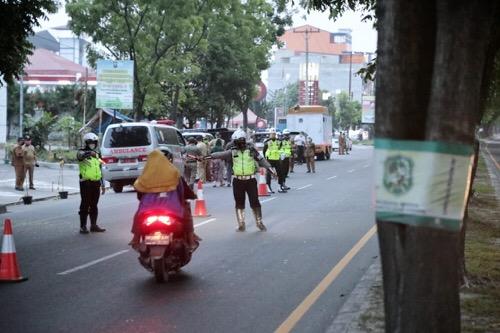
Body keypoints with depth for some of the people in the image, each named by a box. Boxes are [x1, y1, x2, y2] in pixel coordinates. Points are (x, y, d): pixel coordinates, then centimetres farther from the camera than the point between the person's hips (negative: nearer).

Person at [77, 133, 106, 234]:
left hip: (96, 183, 6)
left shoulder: (97, 154, 19)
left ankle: (94, 225, 17)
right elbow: (81, 155, -30)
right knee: (85, 205, -4)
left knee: (94, 205, 10)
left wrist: (102, 184, 19)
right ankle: (83, 226, 0)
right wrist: (89, 153, -51)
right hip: (86, 183, -6)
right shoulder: (82, 152, -3)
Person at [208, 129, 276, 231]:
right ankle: (241, 225, 16)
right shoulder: (233, 151, 3)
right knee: (239, 204, 7)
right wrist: (209, 156, -18)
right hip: (238, 181, 2)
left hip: (250, 180, -2)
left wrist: (270, 168, -5)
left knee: (255, 202, 0)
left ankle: (259, 222, 14)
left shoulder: (251, 150, 0)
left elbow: (261, 160, 3)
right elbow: (221, 154, -7)